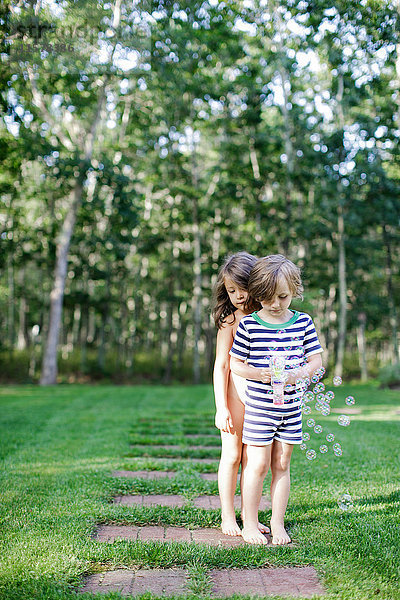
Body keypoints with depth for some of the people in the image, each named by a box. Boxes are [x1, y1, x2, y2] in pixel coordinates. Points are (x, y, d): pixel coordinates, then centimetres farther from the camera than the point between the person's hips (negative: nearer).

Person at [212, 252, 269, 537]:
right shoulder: (230, 321, -7)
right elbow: (221, 365, -10)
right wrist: (221, 407, -15)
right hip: (235, 391, -4)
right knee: (232, 454, 3)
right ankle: (227, 516, 16)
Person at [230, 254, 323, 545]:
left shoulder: (304, 322, 1)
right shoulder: (248, 325, -7)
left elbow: (316, 361, 3)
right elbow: (235, 364, -2)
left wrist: (298, 373, -17)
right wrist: (260, 373, -19)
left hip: (291, 405, 3)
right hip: (259, 406, -2)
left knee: (282, 465, 10)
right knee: (258, 465, 1)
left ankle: (278, 524, 22)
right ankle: (250, 524, 16)